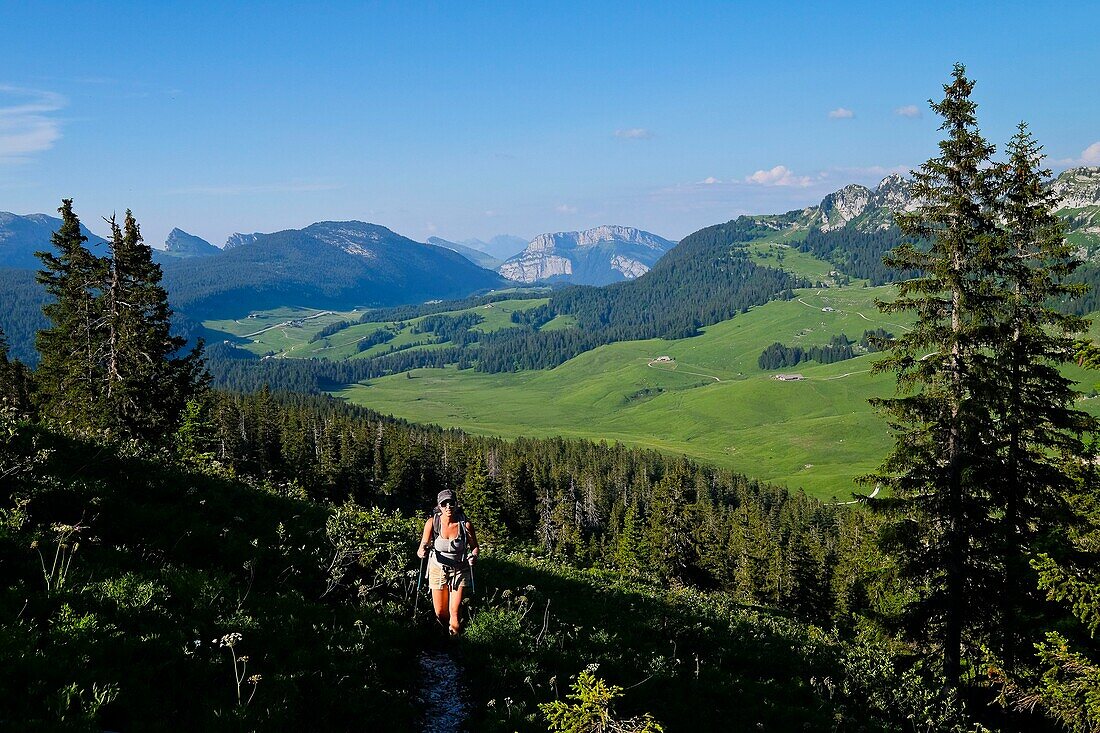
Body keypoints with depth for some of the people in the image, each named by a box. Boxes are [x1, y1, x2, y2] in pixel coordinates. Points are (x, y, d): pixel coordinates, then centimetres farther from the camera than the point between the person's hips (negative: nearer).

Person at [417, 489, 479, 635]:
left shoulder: (465, 524, -16)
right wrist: (422, 551, -38)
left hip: (460, 571, -1)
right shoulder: (432, 523, -15)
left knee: (454, 612, -12)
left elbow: (474, 547, -3)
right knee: (440, 613, 10)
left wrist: (473, 556, -25)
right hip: (438, 570, 1)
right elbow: (423, 546, -15)